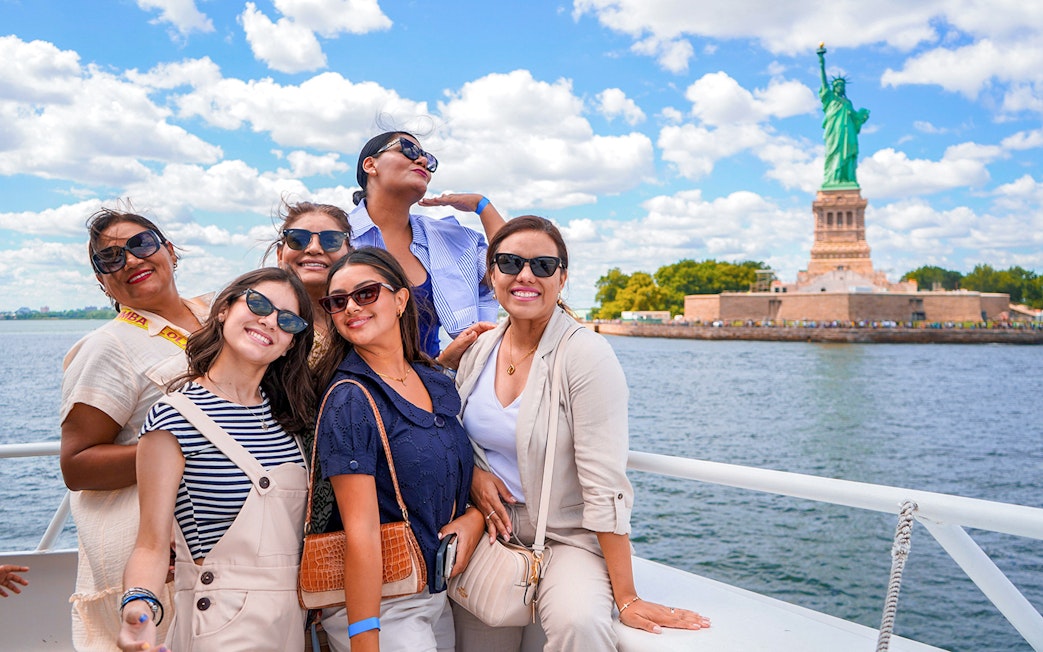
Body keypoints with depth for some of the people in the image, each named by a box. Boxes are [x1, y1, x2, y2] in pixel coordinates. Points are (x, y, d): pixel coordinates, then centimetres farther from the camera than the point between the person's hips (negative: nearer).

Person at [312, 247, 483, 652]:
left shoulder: (437, 383, 3)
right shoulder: (349, 400, -17)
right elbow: (362, 533, -21)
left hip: (439, 594, 7)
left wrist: (475, 514, -4)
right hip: (382, 607, -6)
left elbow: (460, 471, 17)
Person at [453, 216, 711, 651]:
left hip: (570, 538, -5)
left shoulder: (586, 354, -15)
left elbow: (604, 483, -19)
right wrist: (472, 471, -4)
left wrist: (626, 597, -20)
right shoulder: (478, 351, 2)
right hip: (495, 532, 5)